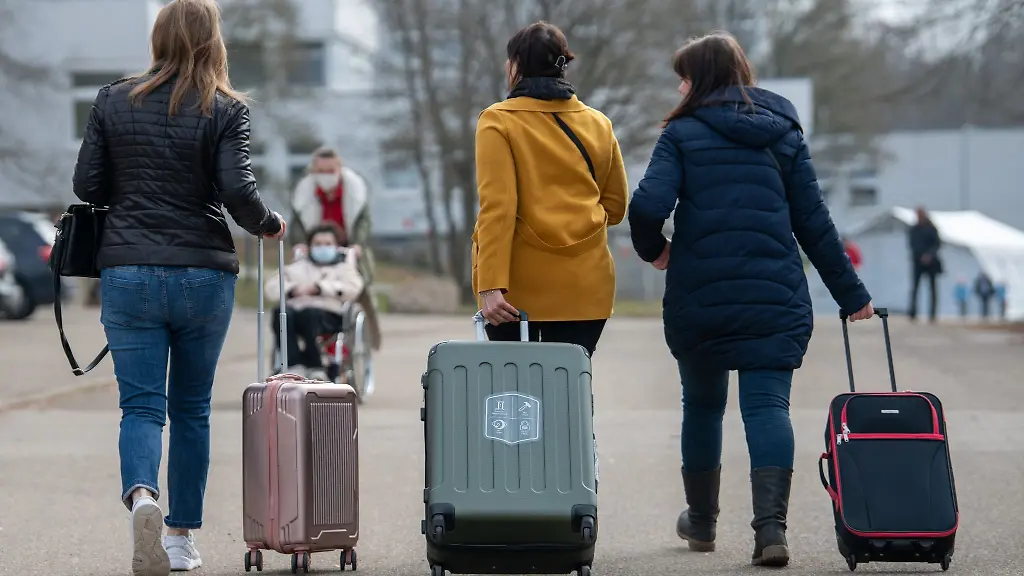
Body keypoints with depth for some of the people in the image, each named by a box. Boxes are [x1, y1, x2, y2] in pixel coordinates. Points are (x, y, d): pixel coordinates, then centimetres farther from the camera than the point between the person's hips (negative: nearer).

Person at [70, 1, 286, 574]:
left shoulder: (113, 101, 3)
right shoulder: (227, 109, -4)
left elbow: (87, 186, 3)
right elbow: (238, 192, -13)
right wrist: (270, 224, 7)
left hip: (128, 273, 1)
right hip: (204, 274, -1)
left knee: (141, 404, 0)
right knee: (191, 408, 12)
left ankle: (141, 494, -29)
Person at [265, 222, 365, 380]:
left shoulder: (343, 266, 24)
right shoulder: (299, 266, 31)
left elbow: (352, 288, 1)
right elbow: (271, 287, 19)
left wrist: (319, 287, -6)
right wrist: (292, 290, -2)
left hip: (329, 314, -3)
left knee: (308, 313, -38)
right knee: (281, 312, -33)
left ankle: (315, 370, -35)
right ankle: (294, 368, -39)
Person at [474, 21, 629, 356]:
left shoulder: (499, 122, -4)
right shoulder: (599, 125, 9)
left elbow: (497, 207, -13)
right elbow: (615, 206, 14)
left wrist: (491, 285, -17)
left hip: (518, 289, -3)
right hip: (584, 287, 3)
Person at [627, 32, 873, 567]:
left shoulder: (683, 134, -1)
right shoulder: (783, 134, 9)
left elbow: (648, 206, -15)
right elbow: (814, 223, 9)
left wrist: (652, 249, 6)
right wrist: (851, 293, 15)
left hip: (697, 297, -1)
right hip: (776, 297, 1)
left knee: (702, 402, 17)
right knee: (768, 404, -3)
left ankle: (701, 521, 31)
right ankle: (771, 525, -23)